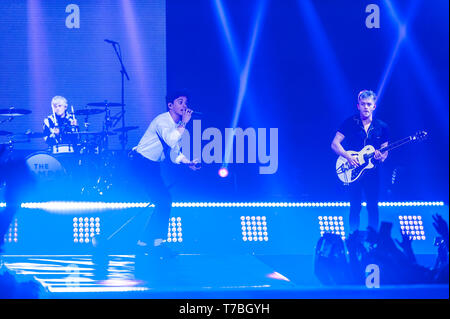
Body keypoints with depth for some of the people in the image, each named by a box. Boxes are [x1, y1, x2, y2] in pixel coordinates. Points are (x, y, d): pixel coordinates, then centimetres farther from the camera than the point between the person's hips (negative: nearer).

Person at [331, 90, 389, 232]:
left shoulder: (382, 127, 7)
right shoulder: (350, 123, -1)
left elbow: (385, 151, 11)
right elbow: (335, 144, -3)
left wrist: (381, 157, -13)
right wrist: (348, 157, -17)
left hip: (372, 172, 2)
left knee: (373, 207, 2)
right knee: (355, 207, 0)